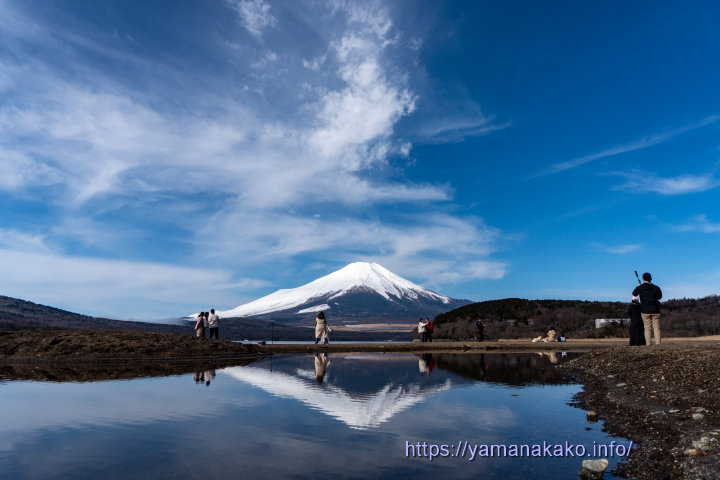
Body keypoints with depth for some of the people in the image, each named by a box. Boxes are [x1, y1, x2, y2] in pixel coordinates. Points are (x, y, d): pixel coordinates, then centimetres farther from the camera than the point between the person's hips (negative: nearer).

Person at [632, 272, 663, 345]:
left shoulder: (639, 288, -5)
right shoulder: (656, 288, 0)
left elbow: (634, 294, 13)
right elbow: (659, 297, 16)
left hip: (645, 311, -1)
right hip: (655, 310, 1)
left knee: (647, 328, 2)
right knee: (656, 328, 5)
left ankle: (648, 344, -1)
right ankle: (657, 343, 1)